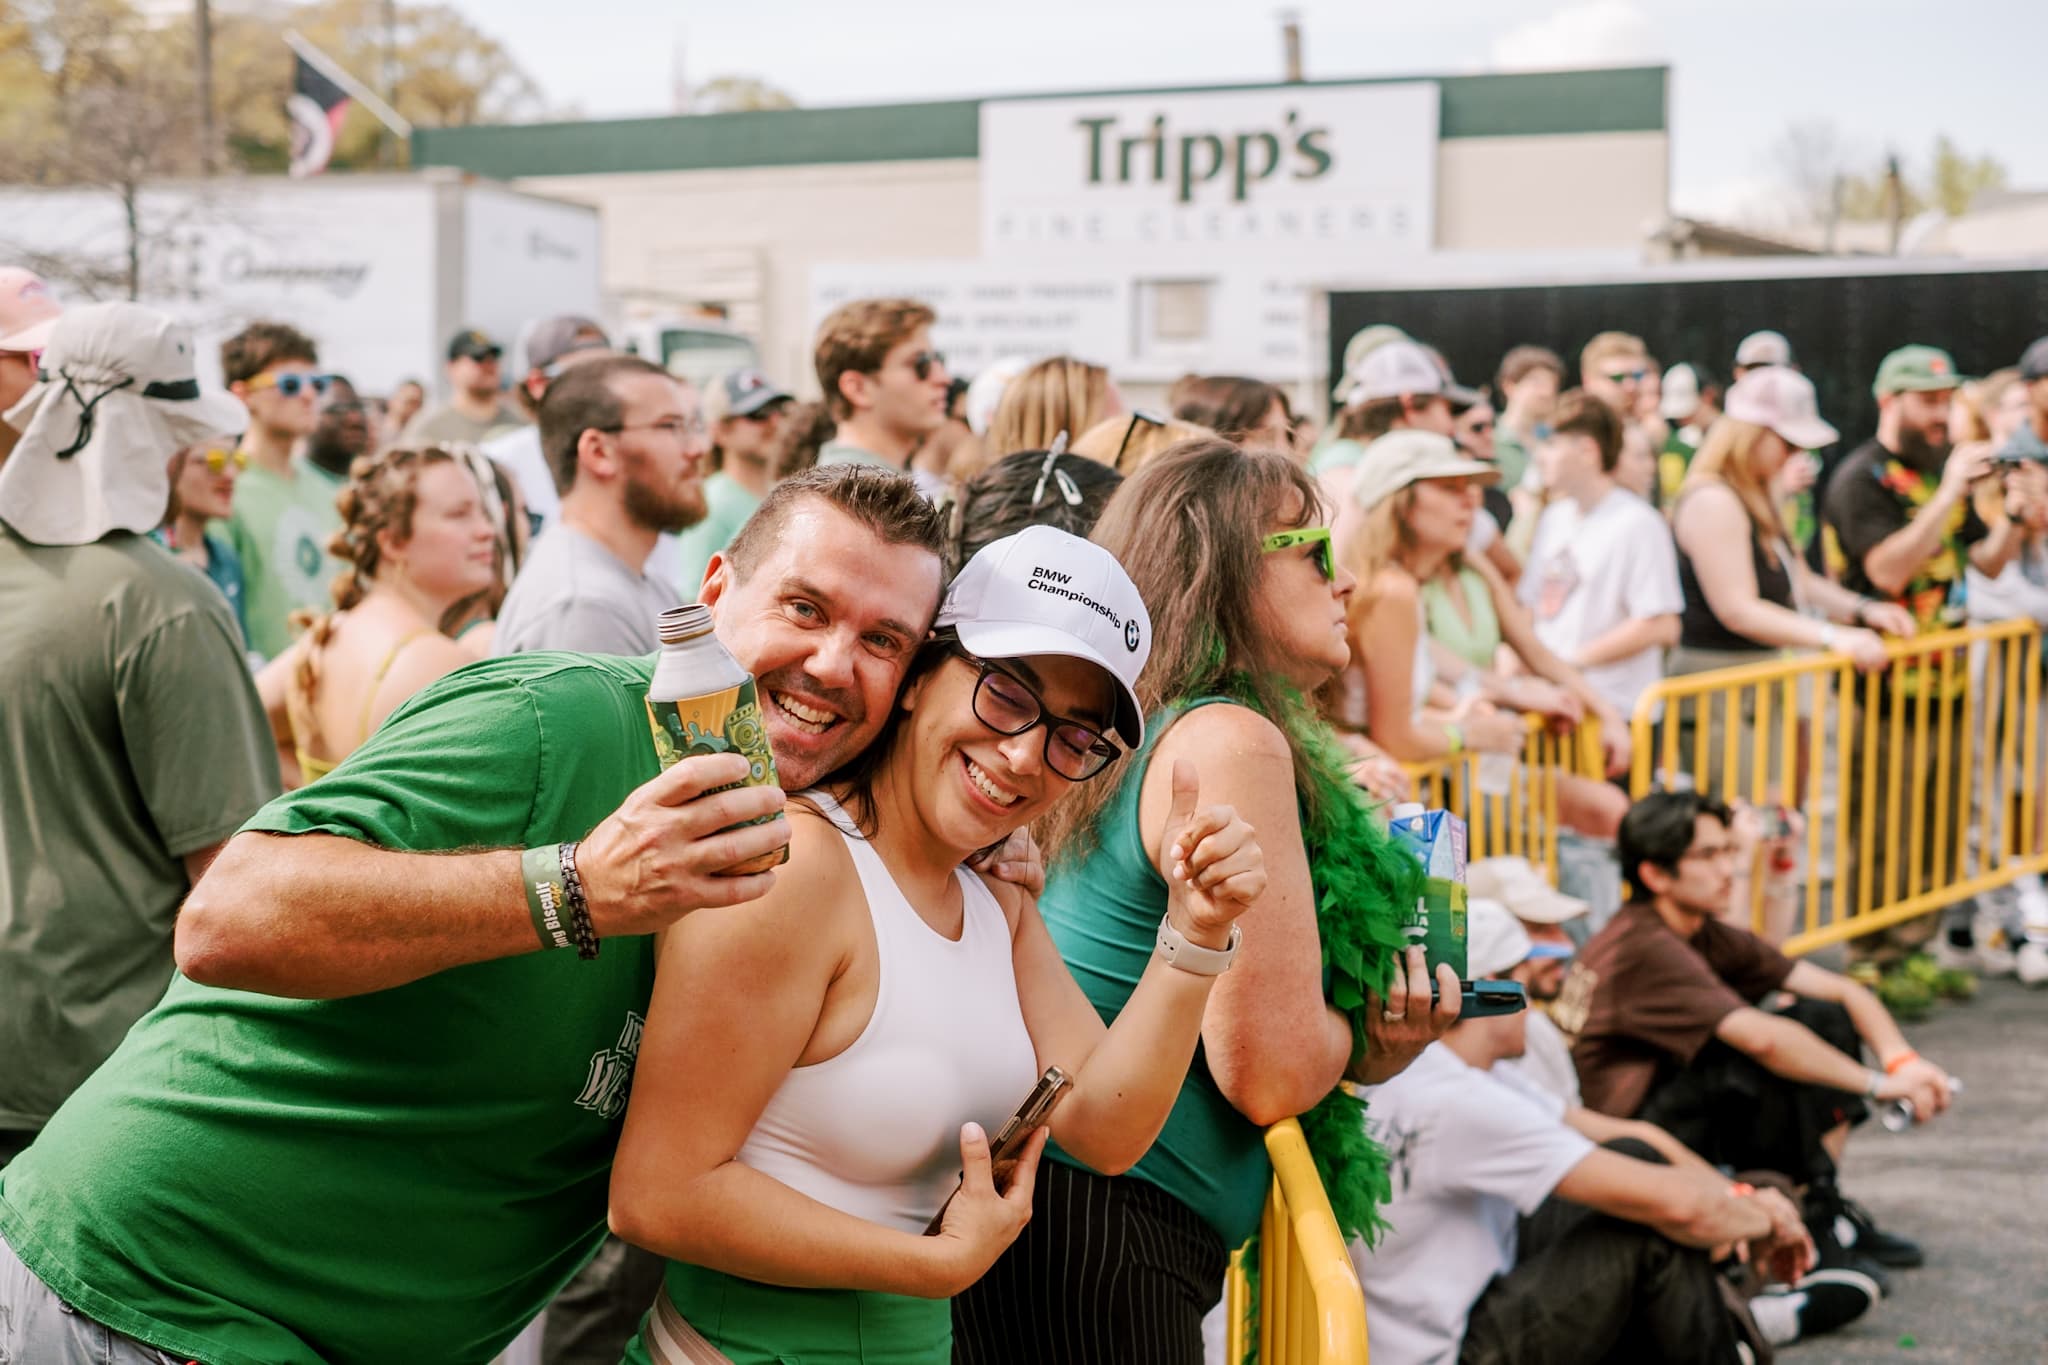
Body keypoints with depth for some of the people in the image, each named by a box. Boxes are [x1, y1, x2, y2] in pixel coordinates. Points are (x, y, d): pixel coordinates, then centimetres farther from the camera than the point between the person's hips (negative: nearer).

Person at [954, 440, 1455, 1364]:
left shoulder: (1143, 732, 14)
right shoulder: (1232, 742, -16)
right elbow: (1272, 1073, -20)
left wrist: (1374, 1042, 8)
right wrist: (1365, 1030, 1)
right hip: (1101, 1231, -10)